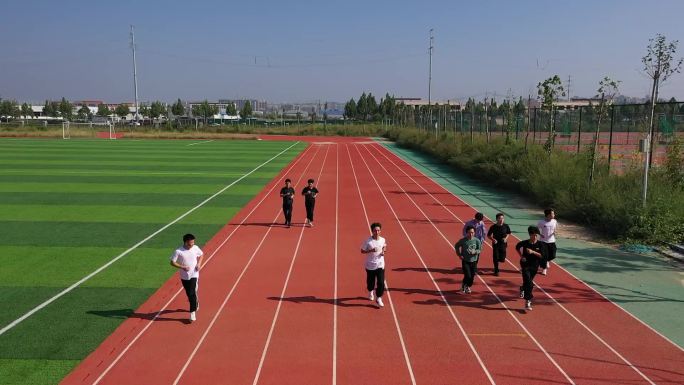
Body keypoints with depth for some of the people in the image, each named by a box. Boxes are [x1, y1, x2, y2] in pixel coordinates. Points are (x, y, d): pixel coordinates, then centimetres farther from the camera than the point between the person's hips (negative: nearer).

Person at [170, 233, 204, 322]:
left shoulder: (195, 248, -7)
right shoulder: (178, 251, -15)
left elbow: (201, 255, 12)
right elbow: (172, 262, -10)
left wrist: (198, 264, -5)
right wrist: (182, 267, -22)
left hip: (194, 274, -1)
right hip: (184, 276, 1)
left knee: (192, 293, -12)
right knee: (189, 293, 16)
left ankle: (192, 312, -6)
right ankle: (195, 304, 44)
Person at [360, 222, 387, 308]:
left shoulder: (383, 240, -4)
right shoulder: (368, 241, -13)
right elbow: (362, 251, -7)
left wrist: (384, 251, -4)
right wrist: (370, 250, -23)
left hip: (380, 265, 1)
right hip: (370, 265, -1)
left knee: (381, 282, -10)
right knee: (370, 282, 15)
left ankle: (379, 298, 5)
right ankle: (370, 292, 47)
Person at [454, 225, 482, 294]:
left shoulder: (477, 240, -8)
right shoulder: (463, 240, -10)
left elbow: (480, 250, -2)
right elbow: (456, 246, 6)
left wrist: (474, 251, -22)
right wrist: (459, 254, -3)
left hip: (474, 261, 2)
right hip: (465, 261, -2)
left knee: (472, 276, 8)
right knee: (468, 276, -11)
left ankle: (468, 286, 34)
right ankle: (464, 285, 18)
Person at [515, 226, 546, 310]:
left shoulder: (540, 244, -9)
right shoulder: (524, 243, -11)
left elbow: (541, 255, -16)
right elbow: (517, 247, 9)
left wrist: (533, 252, -28)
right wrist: (521, 256, -2)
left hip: (534, 266, 3)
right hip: (525, 265, -3)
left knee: (529, 282, 19)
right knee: (528, 282, -16)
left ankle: (522, 289, 53)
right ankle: (527, 301, -15)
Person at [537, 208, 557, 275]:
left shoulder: (554, 221, -2)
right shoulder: (541, 222, -14)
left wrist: (554, 232, -6)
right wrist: (540, 234, -13)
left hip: (552, 241, 4)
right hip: (544, 241, -3)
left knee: (552, 256, 5)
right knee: (544, 256, -1)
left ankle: (547, 261, 40)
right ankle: (544, 269, 17)